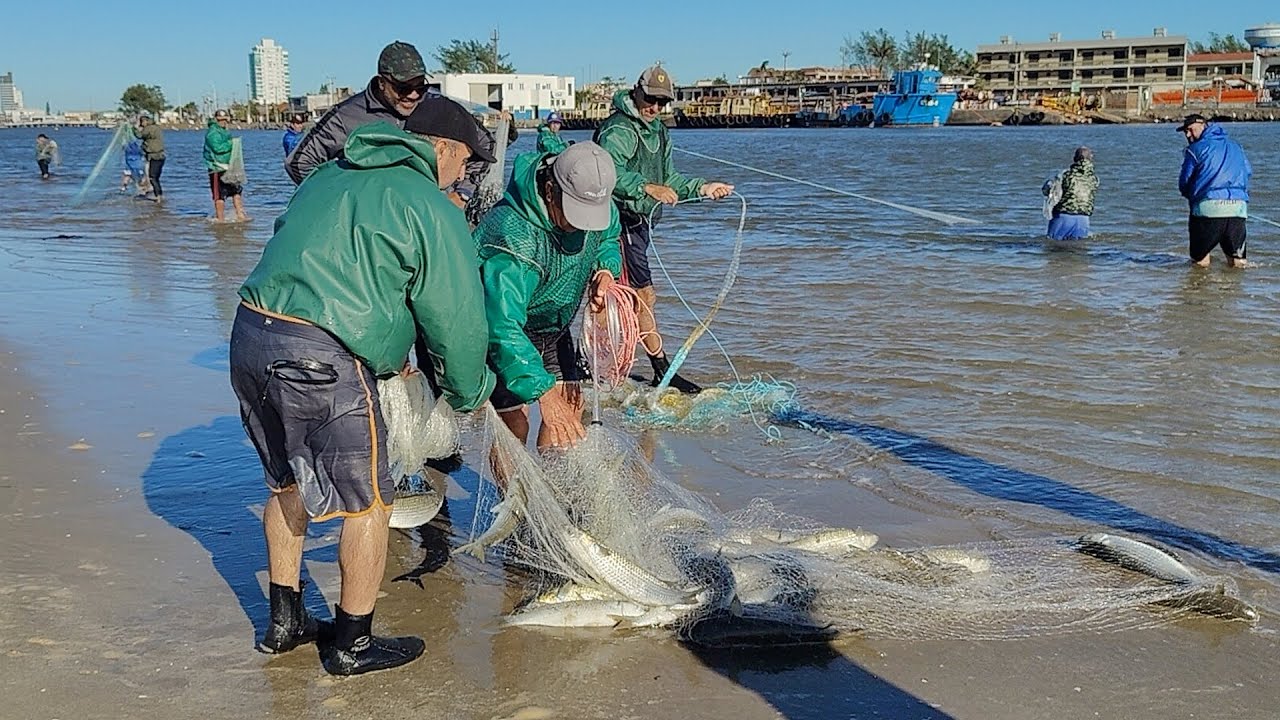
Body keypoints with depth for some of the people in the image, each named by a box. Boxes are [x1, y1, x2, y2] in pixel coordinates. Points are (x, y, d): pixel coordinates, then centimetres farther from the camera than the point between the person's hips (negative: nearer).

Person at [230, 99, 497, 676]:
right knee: (368, 500, 7)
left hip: (249, 335, 8)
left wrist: (391, 353, 34)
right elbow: (456, 317, 0)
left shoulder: (326, 178, 23)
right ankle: (352, 644, 18)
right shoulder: (431, 208, 0)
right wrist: (469, 393, 18)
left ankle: (285, 620, 36)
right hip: (322, 359, -8)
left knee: (289, 482, 24)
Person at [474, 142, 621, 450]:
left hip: (554, 326, 7)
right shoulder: (513, 234, -39)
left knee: (570, 407, 3)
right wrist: (543, 392, -50)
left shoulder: (598, 205, -16)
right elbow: (502, 326, -44)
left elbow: (608, 240, 10)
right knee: (513, 424, -9)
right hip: (498, 326, -6)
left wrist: (605, 270, -14)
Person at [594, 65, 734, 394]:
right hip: (619, 221, -10)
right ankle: (663, 370, -1)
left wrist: (701, 187, 8)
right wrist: (648, 188, -40)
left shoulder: (659, 132, 17)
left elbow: (668, 180, 21)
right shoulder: (618, 129, -14)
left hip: (638, 222, 10)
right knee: (644, 295, -8)